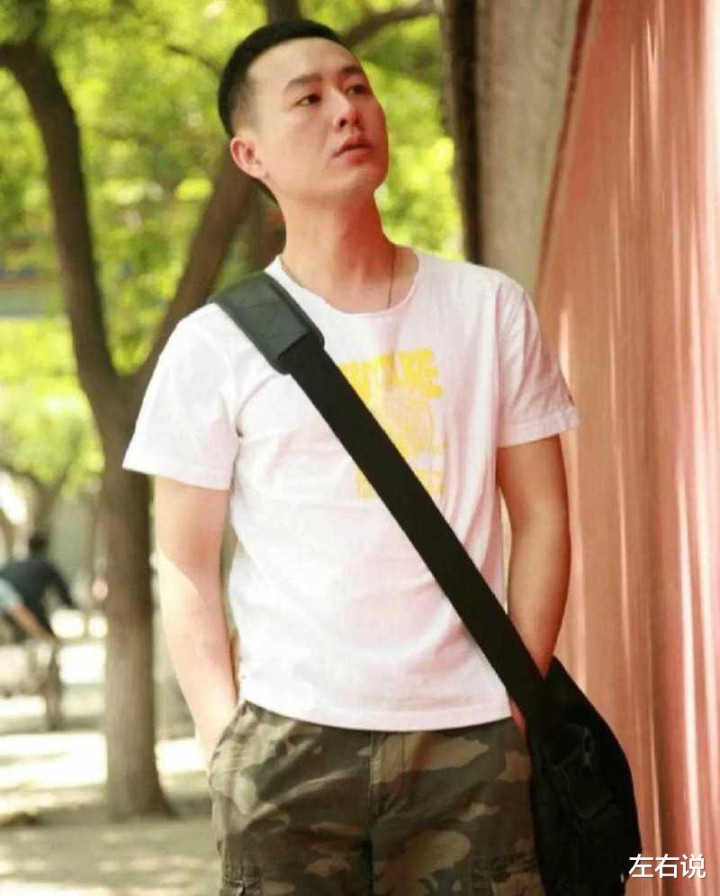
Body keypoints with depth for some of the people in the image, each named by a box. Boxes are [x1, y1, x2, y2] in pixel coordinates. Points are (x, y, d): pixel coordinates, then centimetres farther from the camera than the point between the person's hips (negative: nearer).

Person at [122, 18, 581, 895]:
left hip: (467, 737, 1)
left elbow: (539, 517, 9)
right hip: (289, 739, -1)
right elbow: (185, 568, 4)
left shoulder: (489, 310, 6)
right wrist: (222, 736, -5)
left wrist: (517, 701, 3)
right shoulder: (214, 345, 2)